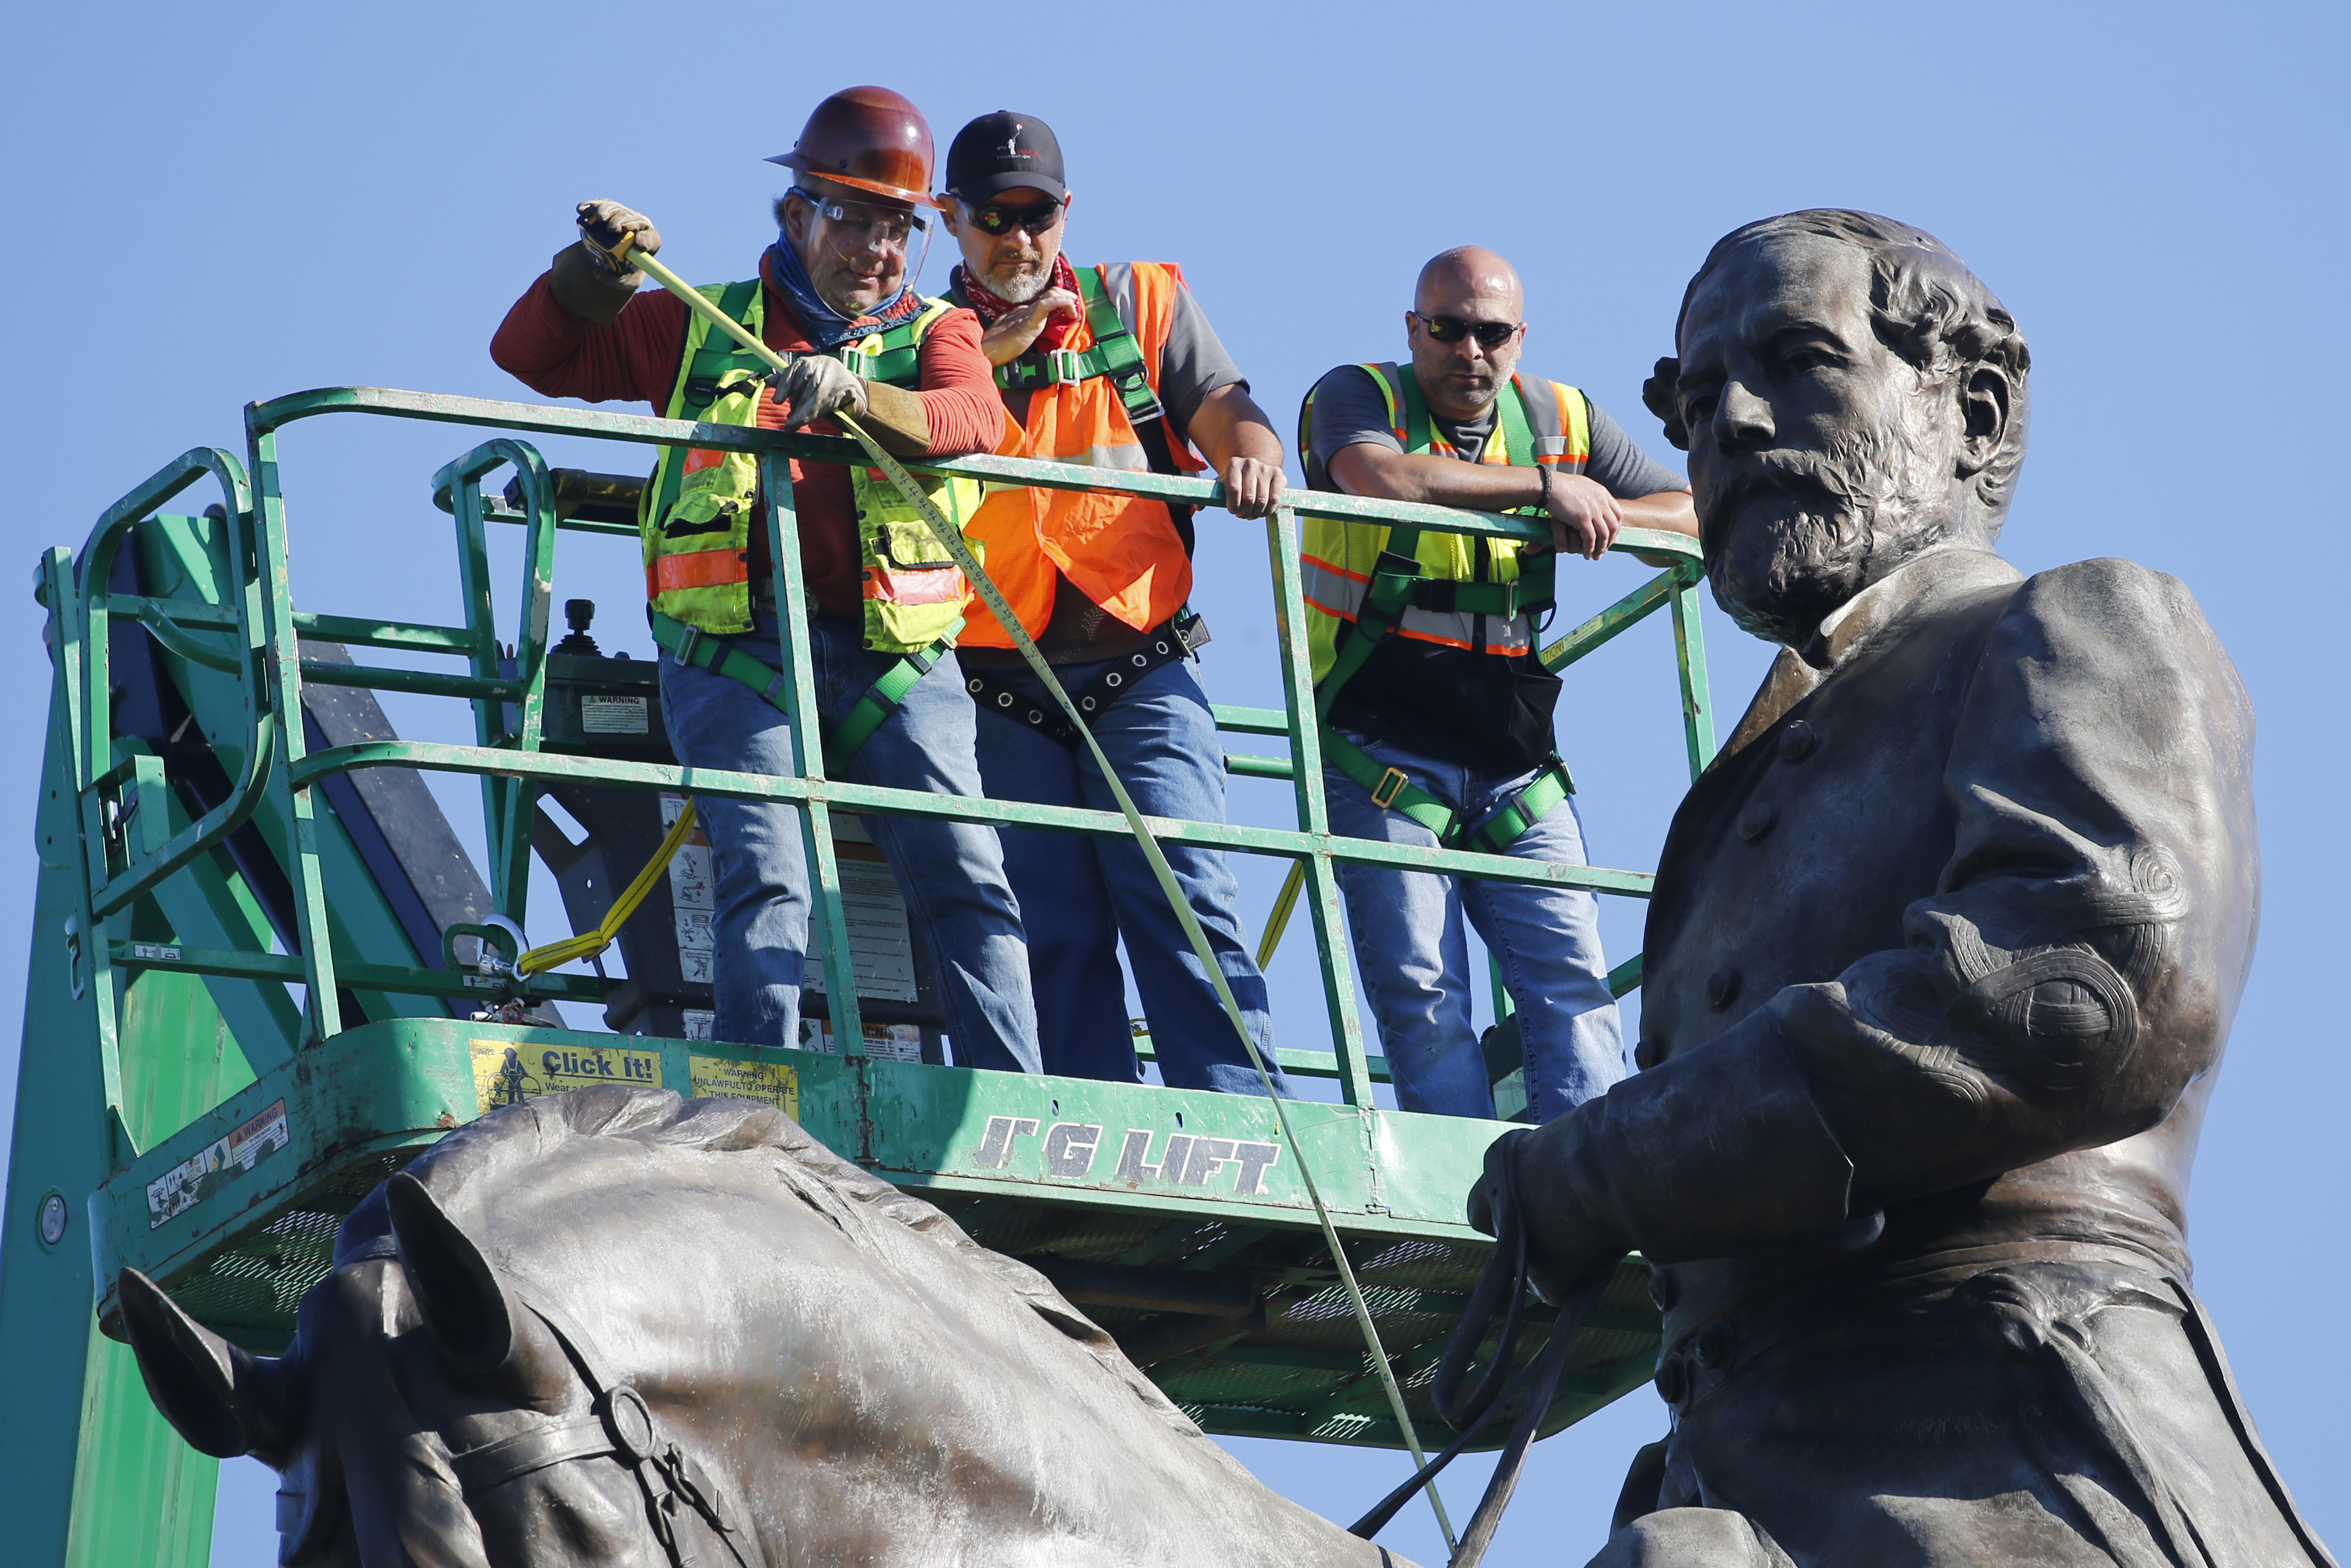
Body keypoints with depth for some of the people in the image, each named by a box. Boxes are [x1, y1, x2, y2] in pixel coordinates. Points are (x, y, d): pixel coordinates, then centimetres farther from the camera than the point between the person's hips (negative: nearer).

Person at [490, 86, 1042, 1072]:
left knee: (966, 879, -12)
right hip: (736, 646, -1)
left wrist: (857, 394, -27)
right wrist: (596, 273, 5)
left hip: (895, 651, 1)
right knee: (769, 878, -18)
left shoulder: (935, 335, 17)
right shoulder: (704, 331, 20)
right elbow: (531, 354, 25)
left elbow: (975, 419, -7)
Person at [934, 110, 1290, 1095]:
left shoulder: (1143, 303, 15)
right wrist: (990, 353, -11)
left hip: (1140, 665, -1)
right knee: (1053, 930, -5)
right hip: (1000, 685, 1)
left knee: (1178, 893, -15)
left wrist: (1251, 457, -19)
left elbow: (1225, 410, 4)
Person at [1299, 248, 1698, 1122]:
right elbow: (1381, 477, -25)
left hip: (1517, 771, 4)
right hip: (1381, 757, -4)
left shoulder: (1561, 419, 13)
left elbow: (1698, 517, 13)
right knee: (1421, 990, -11)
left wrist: (1608, 516, -9)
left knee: (1570, 978, -8)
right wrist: (1546, 486, -20)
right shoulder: (1358, 397, -1)